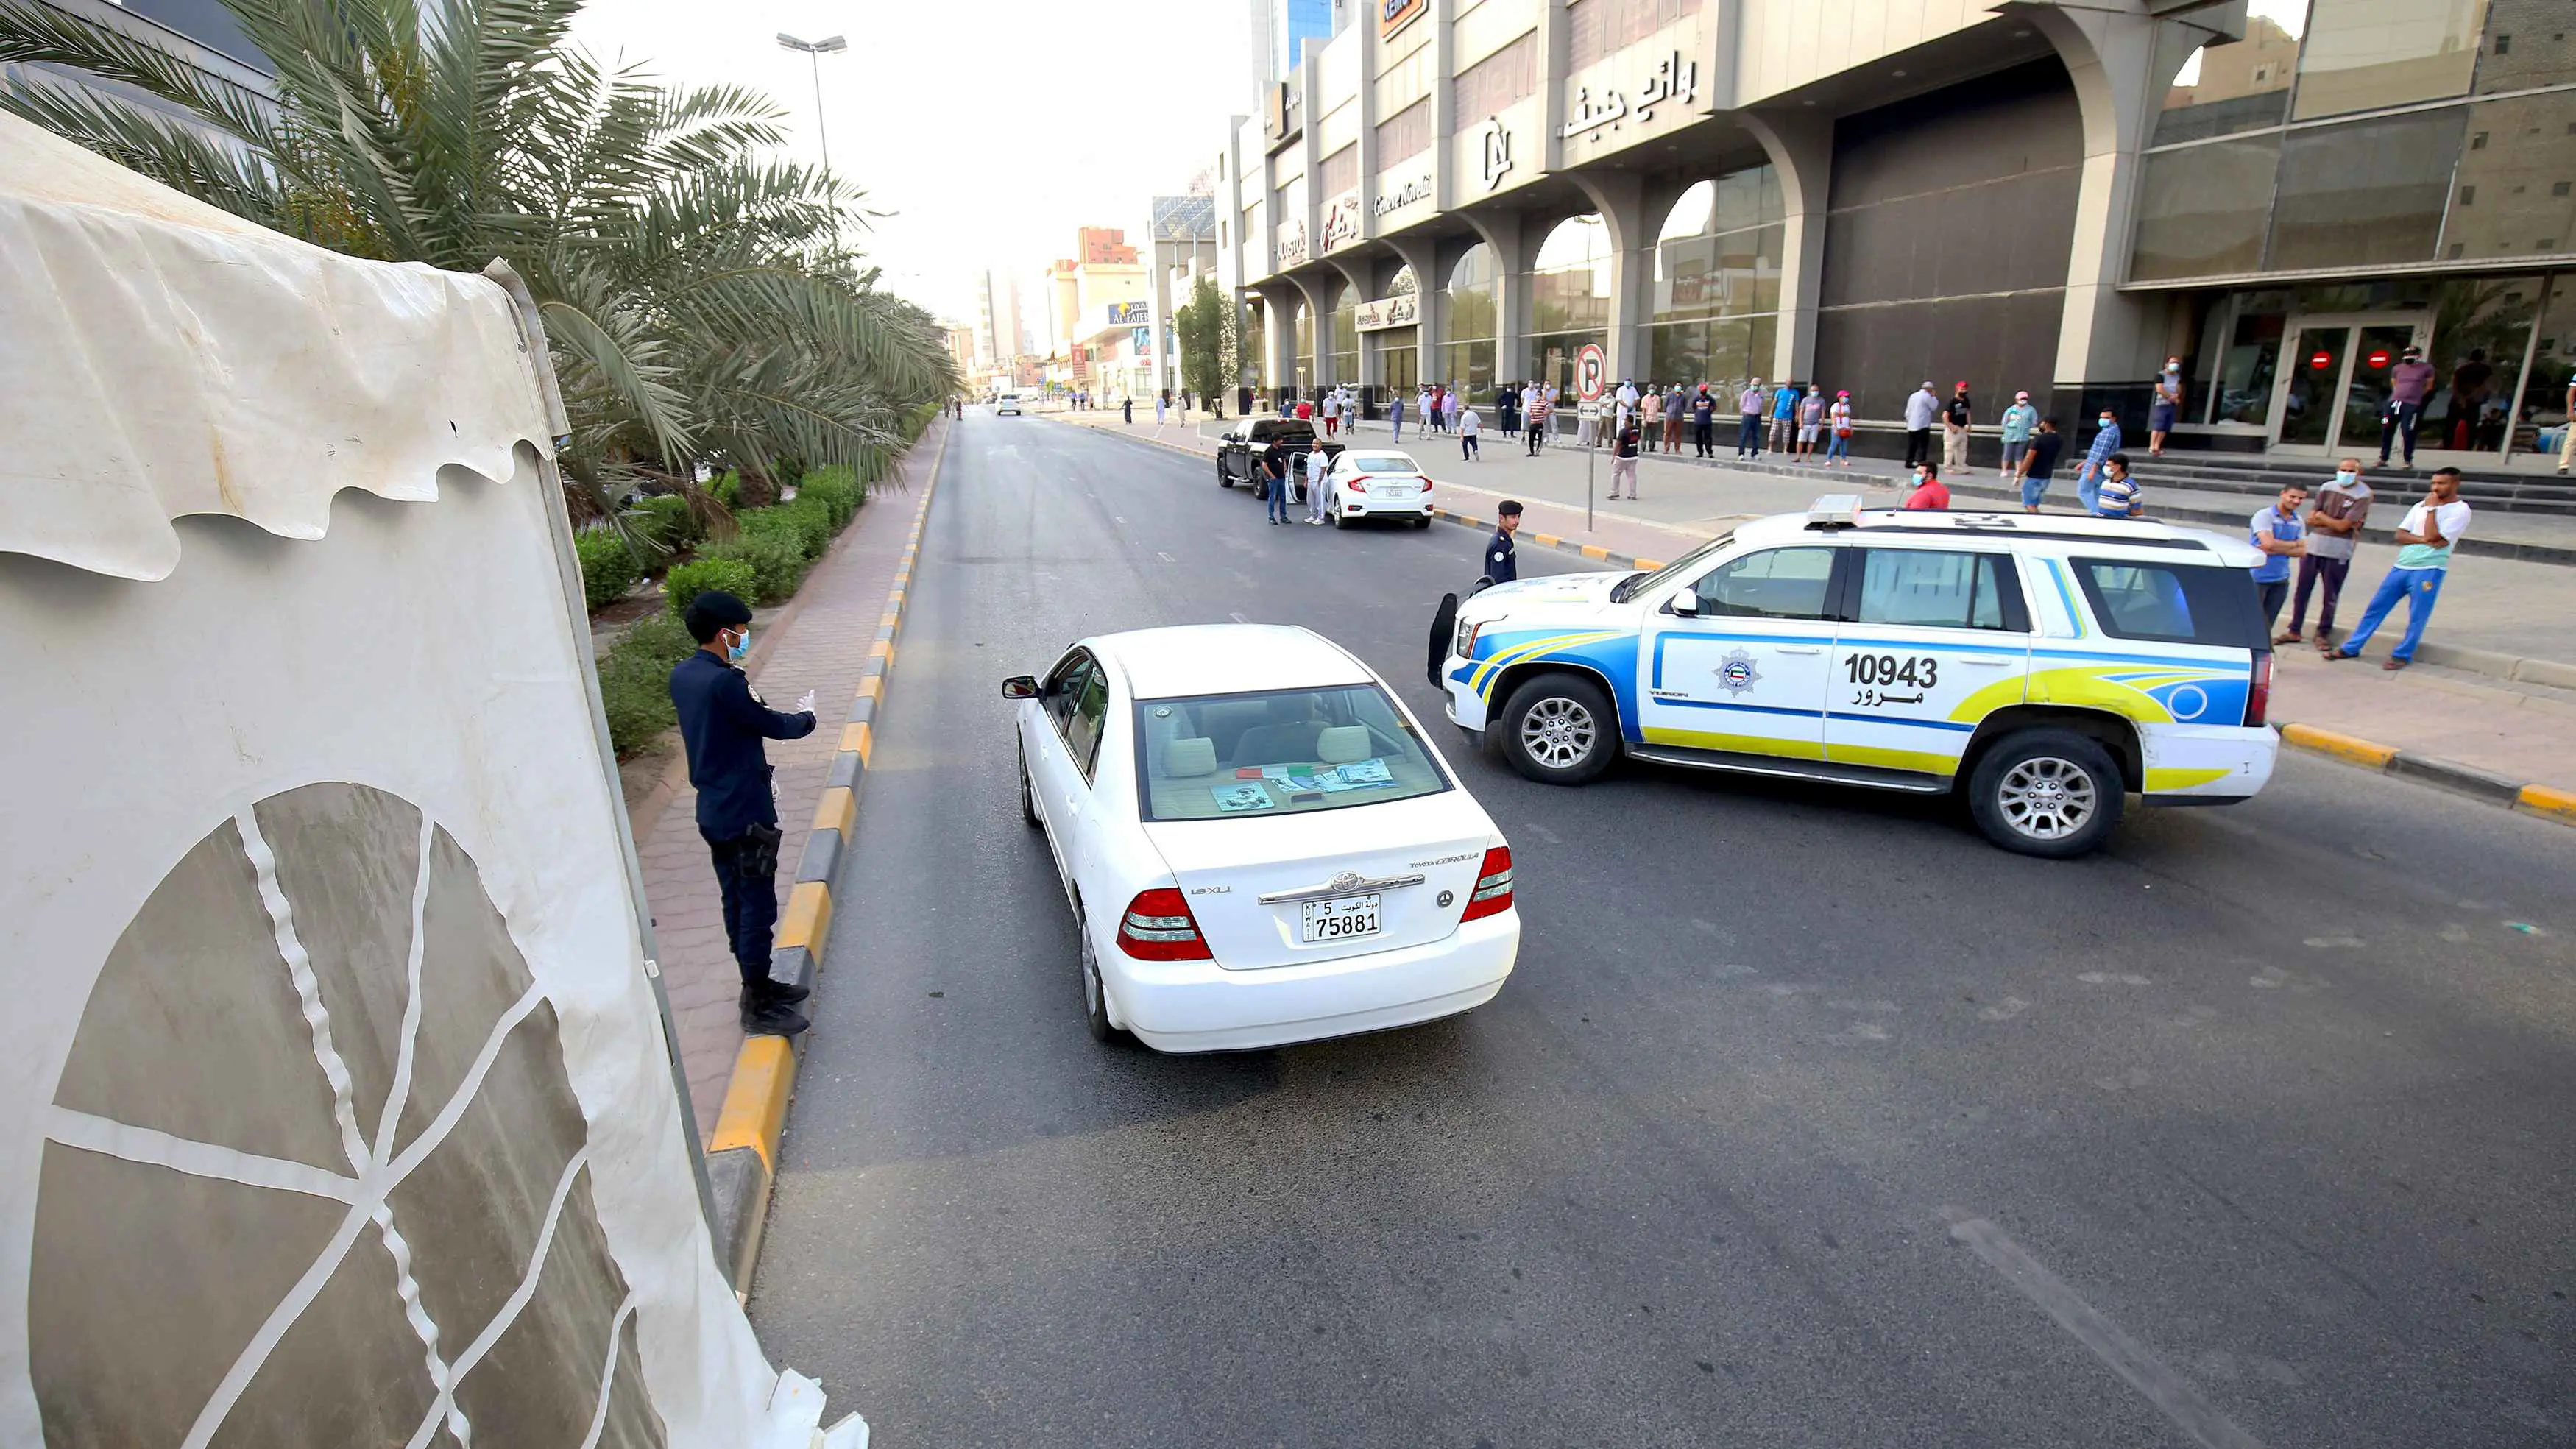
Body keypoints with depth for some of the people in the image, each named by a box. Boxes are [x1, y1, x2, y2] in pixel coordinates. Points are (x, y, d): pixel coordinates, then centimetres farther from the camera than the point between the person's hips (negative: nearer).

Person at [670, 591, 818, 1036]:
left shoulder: (682, 675, 4)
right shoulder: (724, 683, -24)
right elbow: (773, 726, -12)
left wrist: (746, 697, 5)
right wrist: (805, 717, 6)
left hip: (714, 811, 10)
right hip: (745, 815, -9)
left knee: (738, 903, 19)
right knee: (758, 909, 1)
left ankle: (758, 985, 33)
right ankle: (758, 1008, 10)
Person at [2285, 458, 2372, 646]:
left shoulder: (2363, 495, -6)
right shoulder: (2327, 488, 6)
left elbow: (2342, 526, -14)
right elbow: (2311, 519, 1)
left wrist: (2321, 516, -2)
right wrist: (2335, 521, -10)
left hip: (2338, 552, -3)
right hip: (2313, 546, 3)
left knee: (2331, 596, 5)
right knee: (2302, 591, 7)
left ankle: (2323, 634, 16)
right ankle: (2294, 631, 15)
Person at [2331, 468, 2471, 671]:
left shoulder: (2460, 510, -4)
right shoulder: (2421, 506, 13)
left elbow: (2433, 537, -15)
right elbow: (2400, 535, 5)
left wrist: (2431, 508, -7)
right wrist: (2423, 540, -13)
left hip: (2428, 570, -5)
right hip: (2401, 566, 5)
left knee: (2417, 617, 1)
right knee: (2375, 608, 7)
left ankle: (2402, 655, 13)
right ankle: (2351, 648, 12)